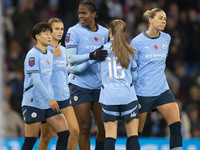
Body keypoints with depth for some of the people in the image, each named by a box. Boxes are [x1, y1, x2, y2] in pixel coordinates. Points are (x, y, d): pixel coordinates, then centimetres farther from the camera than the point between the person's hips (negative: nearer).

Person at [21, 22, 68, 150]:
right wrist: (49, 99, -23)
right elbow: (36, 80, -18)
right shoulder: (33, 55, -11)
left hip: (49, 103, 8)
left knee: (64, 133, -3)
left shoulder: (50, 55, 14)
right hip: (33, 103, -8)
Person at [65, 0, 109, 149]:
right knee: (85, 128, -4)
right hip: (80, 85, -4)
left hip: (99, 85, 4)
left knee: (105, 127, -1)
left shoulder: (104, 32, 9)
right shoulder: (74, 31, -3)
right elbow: (71, 58, -13)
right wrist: (91, 56, -26)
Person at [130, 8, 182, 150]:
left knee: (176, 125, -12)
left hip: (162, 90, 4)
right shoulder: (137, 42, -9)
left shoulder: (166, 38, 5)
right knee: (136, 132, 3)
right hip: (142, 92, -4)